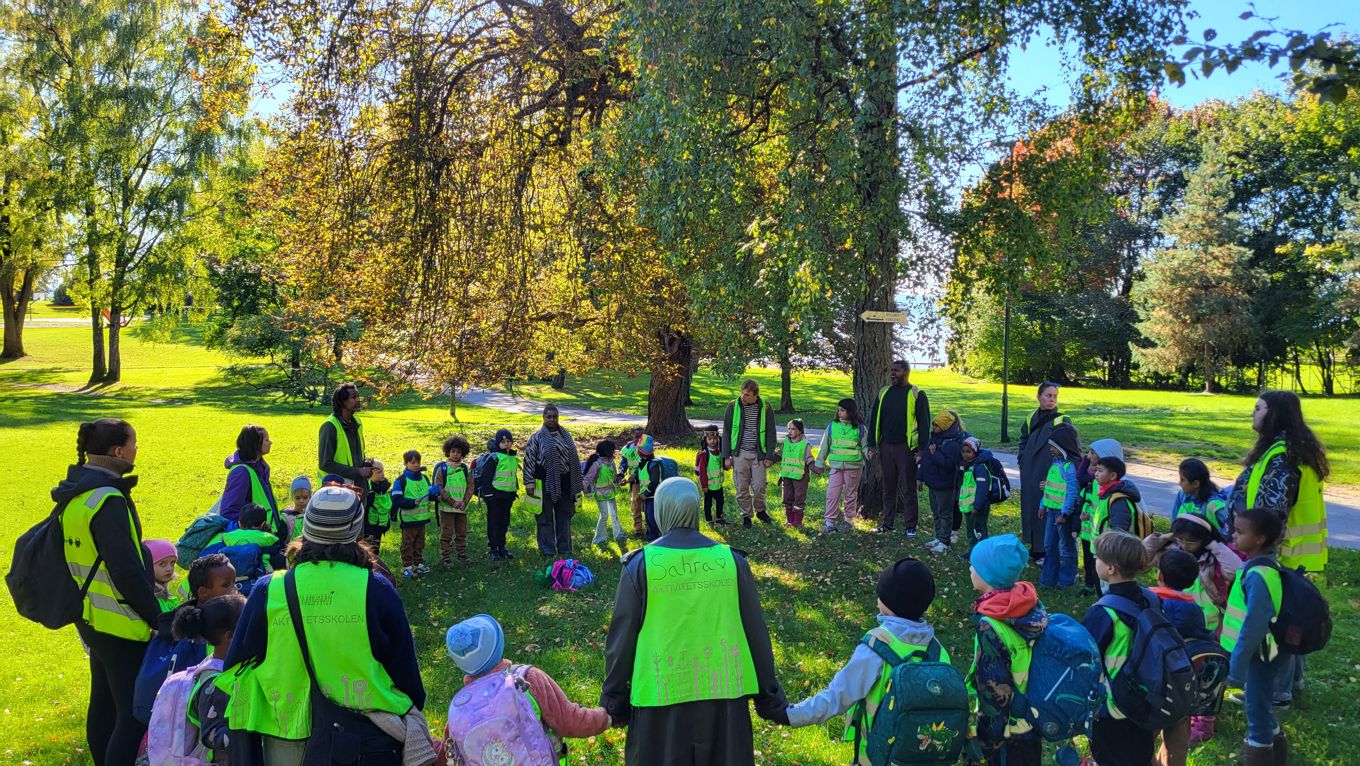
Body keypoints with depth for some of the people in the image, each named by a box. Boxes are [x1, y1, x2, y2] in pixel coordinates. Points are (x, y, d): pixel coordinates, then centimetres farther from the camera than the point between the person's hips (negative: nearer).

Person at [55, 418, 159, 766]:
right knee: (134, 713, -4)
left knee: (103, 705, 21)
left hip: (92, 618, 10)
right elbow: (126, 571, -24)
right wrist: (157, 617, -15)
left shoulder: (75, 495, 7)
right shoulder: (108, 499, -23)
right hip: (121, 625, -10)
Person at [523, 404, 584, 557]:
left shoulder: (565, 435, 11)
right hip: (546, 483, -5)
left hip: (564, 483, 5)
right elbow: (528, 460, -7)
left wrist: (576, 483, 15)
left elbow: (573, 458, 17)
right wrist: (529, 483, -12)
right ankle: (548, 552, 10)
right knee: (546, 518, 2)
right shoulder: (537, 437, -4)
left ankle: (565, 549, 22)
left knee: (564, 516, 11)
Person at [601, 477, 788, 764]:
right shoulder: (731, 561, -4)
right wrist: (770, 699, 11)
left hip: (662, 697, -2)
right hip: (723, 693, 2)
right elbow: (757, 635, 1)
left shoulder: (641, 565, -9)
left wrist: (614, 702, 9)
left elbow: (622, 639, -3)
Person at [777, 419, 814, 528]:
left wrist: (814, 467, -23)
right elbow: (779, 456, 18)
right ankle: (789, 519, 21)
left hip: (799, 476, -4)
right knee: (787, 498, 9)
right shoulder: (785, 442, 7)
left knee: (799, 498, 1)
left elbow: (809, 459, -7)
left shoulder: (805, 444, -6)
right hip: (786, 475, 4)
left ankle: (798, 521, 10)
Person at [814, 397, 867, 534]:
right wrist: (820, 463, 12)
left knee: (850, 493, 10)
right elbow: (824, 446, 10)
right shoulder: (832, 426, 4)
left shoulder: (860, 428, -1)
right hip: (835, 466, 1)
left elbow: (865, 446, 4)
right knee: (832, 493, -5)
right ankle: (829, 521, -1)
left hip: (854, 466, -1)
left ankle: (849, 519, 23)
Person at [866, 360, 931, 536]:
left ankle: (910, 526, 9)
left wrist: (921, 449, -12)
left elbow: (924, 423, -6)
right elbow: (874, 419, 13)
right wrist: (872, 445, 8)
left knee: (908, 489, 2)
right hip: (886, 447, 5)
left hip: (906, 448, -5)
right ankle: (887, 522, 20)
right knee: (888, 487, 11)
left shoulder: (916, 395, -5)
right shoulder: (884, 393, 10)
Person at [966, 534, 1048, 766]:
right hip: (1036, 719, 7)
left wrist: (987, 740, -13)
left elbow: (994, 690, -23)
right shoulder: (1033, 603, -8)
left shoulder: (990, 626, -29)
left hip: (1008, 729, -7)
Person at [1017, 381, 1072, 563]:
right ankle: (1034, 549, 24)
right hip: (1029, 476, 6)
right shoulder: (1031, 419, 10)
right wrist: (1022, 463, 10)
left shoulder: (1063, 421, -6)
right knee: (1030, 509, 12)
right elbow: (1023, 443, 22)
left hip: (1048, 477, -6)